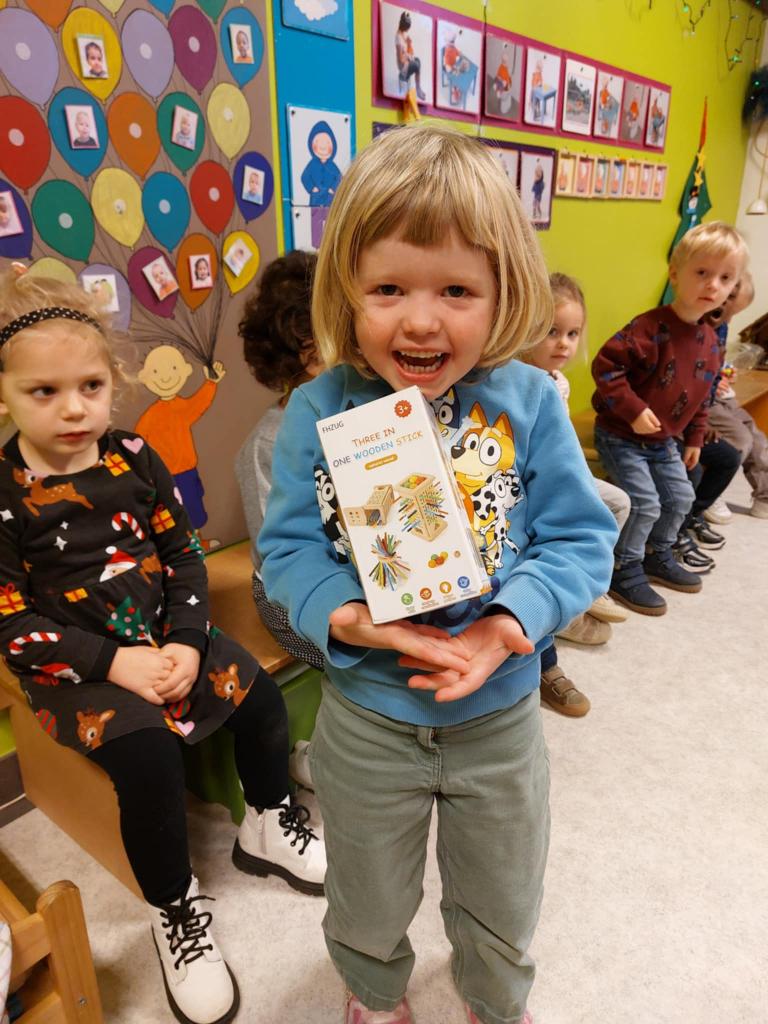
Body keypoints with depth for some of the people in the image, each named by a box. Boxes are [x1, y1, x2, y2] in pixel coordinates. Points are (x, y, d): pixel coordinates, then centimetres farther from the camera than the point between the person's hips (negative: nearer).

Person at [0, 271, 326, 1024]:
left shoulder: (134, 459, -1)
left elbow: (183, 556, 1)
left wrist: (188, 642, -13)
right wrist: (116, 663, -20)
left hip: (163, 634, 4)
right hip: (72, 665, -4)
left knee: (258, 695, -9)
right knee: (148, 756, -25)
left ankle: (267, 825, 20)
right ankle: (174, 910, 3)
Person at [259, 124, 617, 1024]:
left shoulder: (529, 403, -13)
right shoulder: (320, 412, -14)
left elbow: (579, 537, -11)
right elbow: (287, 547, -11)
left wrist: (511, 621, -26)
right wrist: (344, 613, -29)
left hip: (501, 712, 1)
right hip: (366, 716, 0)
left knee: (502, 907, 28)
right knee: (369, 906, 28)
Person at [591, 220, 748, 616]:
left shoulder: (710, 342, 3)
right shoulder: (650, 328, -24)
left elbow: (701, 396, 15)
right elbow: (605, 365, -28)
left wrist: (694, 438, 17)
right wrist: (633, 410, -30)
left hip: (662, 440, 8)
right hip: (620, 435, -8)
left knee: (680, 496, 15)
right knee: (645, 503, -10)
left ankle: (658, 556, 37)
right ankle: (625, 572, 9)